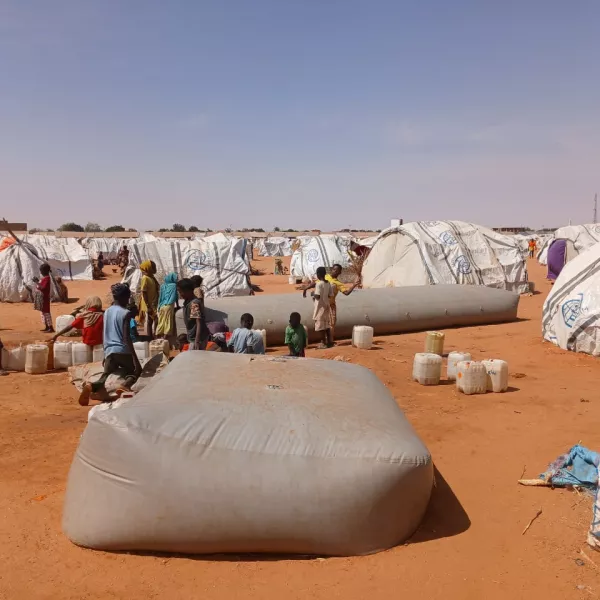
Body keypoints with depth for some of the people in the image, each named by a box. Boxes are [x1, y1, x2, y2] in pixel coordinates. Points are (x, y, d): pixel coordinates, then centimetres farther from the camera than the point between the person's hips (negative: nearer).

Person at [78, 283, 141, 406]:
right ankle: (125, 386, -17)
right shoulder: (125, 313, -7)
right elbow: (126, 338, -14)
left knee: (106, 377, 8)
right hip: (122, 351, -5)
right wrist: (135, 359, -14)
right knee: (136, 371, 16)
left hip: (109, 351, 5)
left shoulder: (107, 311, 14)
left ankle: (91, 386, -27)